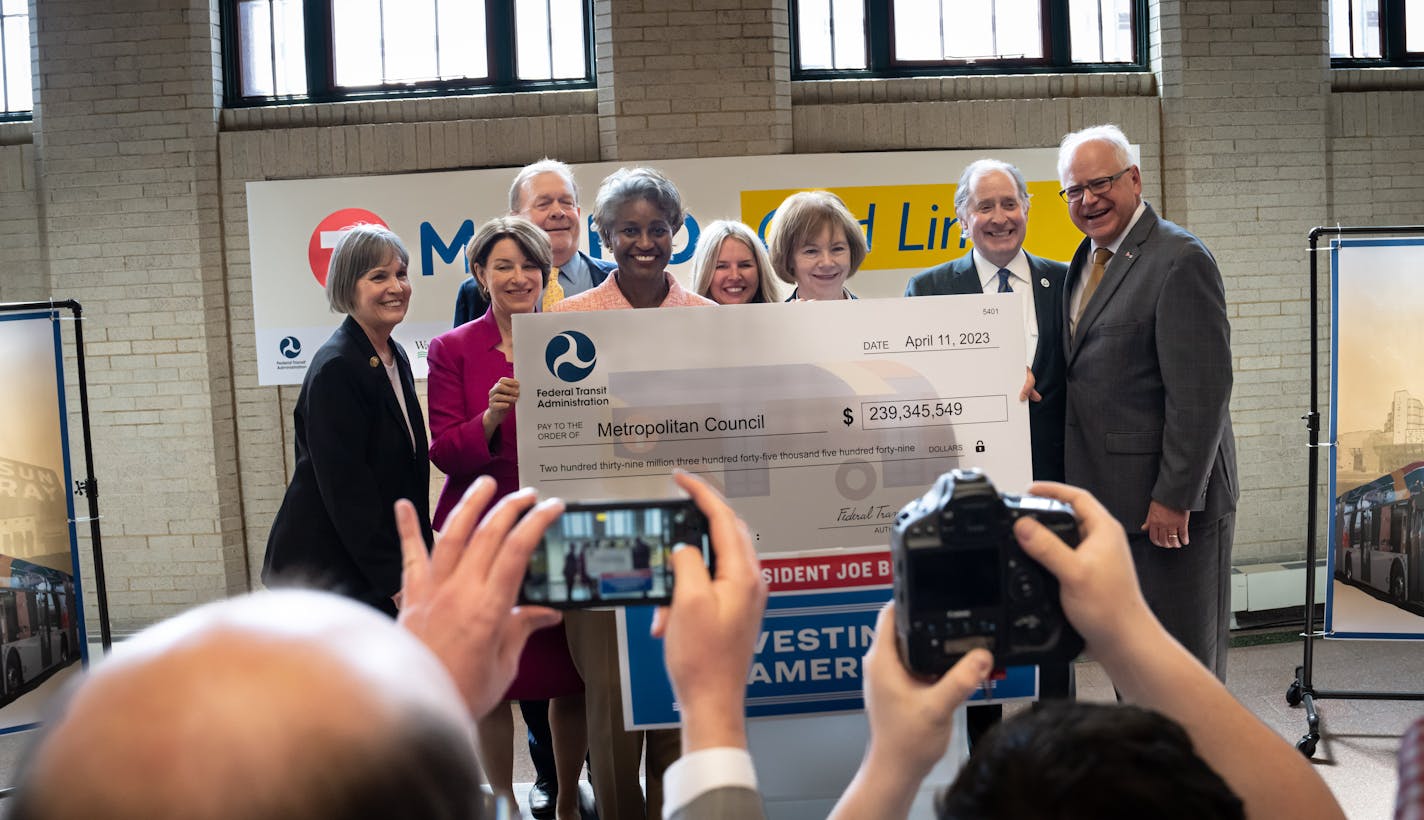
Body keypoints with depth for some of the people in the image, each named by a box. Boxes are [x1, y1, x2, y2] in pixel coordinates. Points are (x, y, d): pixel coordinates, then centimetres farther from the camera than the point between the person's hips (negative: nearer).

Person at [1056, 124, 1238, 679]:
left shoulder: (1180, 260, -15)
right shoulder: (1087, 260, 12)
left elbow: (1202, 391, -20)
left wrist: (1174, 498, -20)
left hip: (1170, 504, -8)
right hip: (1110, 497, 8)